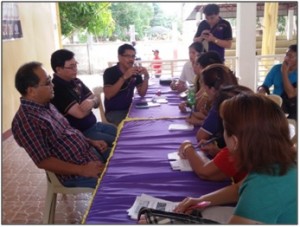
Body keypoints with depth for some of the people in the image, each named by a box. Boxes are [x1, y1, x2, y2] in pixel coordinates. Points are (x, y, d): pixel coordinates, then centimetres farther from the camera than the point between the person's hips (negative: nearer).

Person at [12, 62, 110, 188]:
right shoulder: (25, 120, -22)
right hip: (75, 173, -9)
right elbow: (43, 161, -22)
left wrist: (91, 142, 5)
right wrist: (82, 170, -23)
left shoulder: (46, 105, 6)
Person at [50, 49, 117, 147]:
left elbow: (96, 100, 5)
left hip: (94, 125, 9)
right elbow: (80, 113, -27)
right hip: (80, 134, -9)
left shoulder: (76, 81, 7)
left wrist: (92, 102, -18)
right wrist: (91, 103, -8)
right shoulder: (57, 88, -21)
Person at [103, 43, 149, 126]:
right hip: (113, 112, -5)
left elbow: (142, 94, 2)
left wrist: (146, 77, -13)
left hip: (129, 109, 6)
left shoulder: (135, 72, 4)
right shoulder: (109, 72, -11)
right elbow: (108, 95, -24)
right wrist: (124, 77, -30)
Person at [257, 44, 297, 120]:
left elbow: (291, 94, -20)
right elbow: (264, 86, 1)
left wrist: (284, 72, -16)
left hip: (292, 109, -3)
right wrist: (261, 91, -24)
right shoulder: (277, 68, 3)